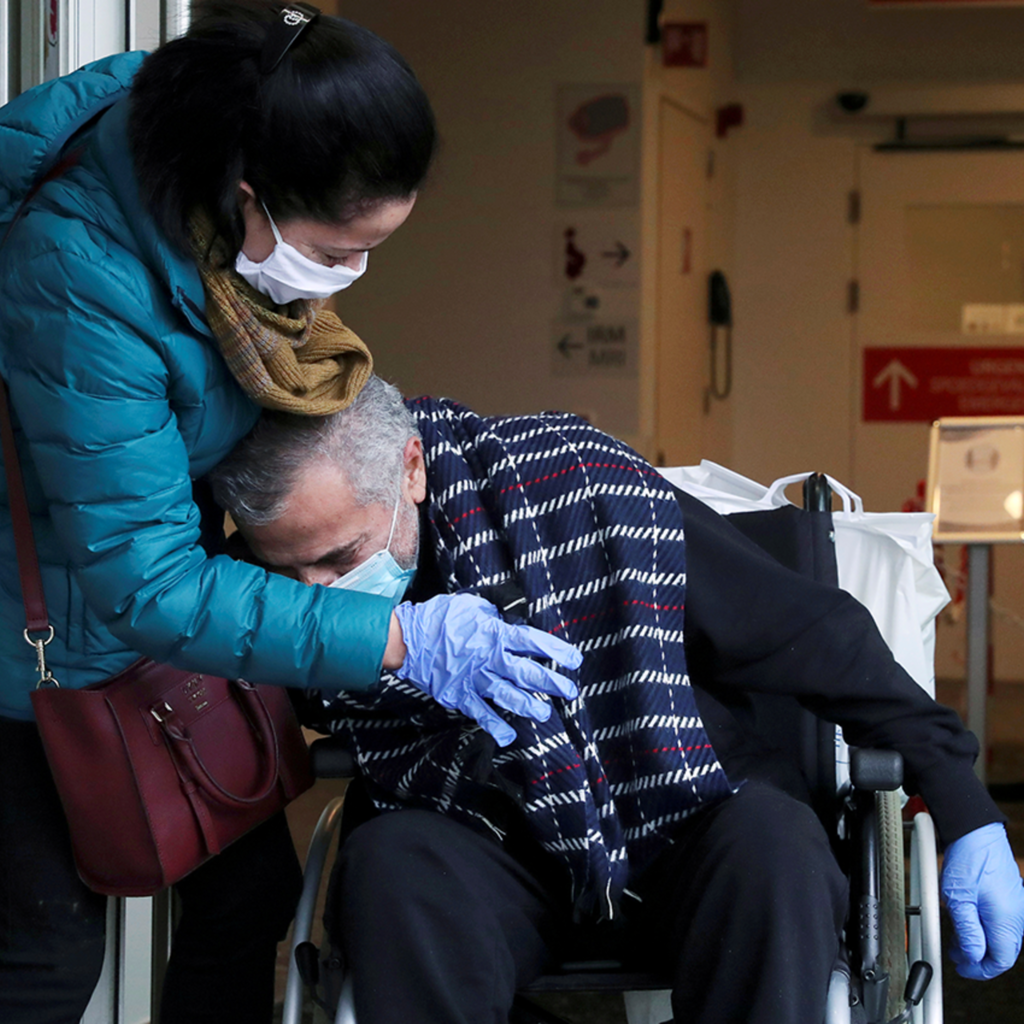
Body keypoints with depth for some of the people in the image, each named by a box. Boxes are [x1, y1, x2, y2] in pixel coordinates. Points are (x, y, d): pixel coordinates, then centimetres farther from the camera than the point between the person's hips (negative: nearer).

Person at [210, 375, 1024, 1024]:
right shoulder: (281, 604, -10)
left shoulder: (577, 482, -18)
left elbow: (812, 632, -10)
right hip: (496, 850, 2)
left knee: (773, 841, -34)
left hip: (684, 824, -1)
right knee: (386, 863, -31)